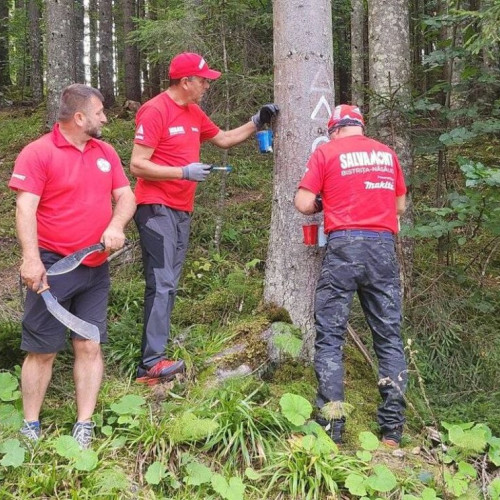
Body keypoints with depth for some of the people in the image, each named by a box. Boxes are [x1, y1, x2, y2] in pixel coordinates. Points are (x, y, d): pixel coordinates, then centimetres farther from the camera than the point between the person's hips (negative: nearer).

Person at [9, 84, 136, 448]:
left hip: (96, 268, 5)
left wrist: (116, 225, -14)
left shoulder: (106, 152, 9)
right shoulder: (38, 153, -9)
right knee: (43, 351, 2)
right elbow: (26, 208, -17)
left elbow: (126, 196, 7)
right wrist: (31, 258, -28)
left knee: (90, 346, 6)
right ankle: (31, 429, 16)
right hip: (53, 267, -5)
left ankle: (84, 429, 14)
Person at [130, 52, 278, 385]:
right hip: (157, 209, -9)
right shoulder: (155, 111, -11)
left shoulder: (194, 114, 14)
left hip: (182, 211, 9)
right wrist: (185, 172, -20)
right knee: (162, 285, -14)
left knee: (168, 285, 7)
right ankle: (152, 363, -14)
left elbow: (224, 139, 29)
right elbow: (137, 165, -15)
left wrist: (256, 124, 18)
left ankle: (154, 358, 10)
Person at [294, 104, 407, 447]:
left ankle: (331, 426, 0)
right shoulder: (387, 153, 14)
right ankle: (393, 428, 7)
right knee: (389, 336, 8)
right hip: (384, 246, 3)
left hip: (344, 246, -3)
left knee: (330, 336, 4)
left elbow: (304, 204, -1)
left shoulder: (326, 152, 4)